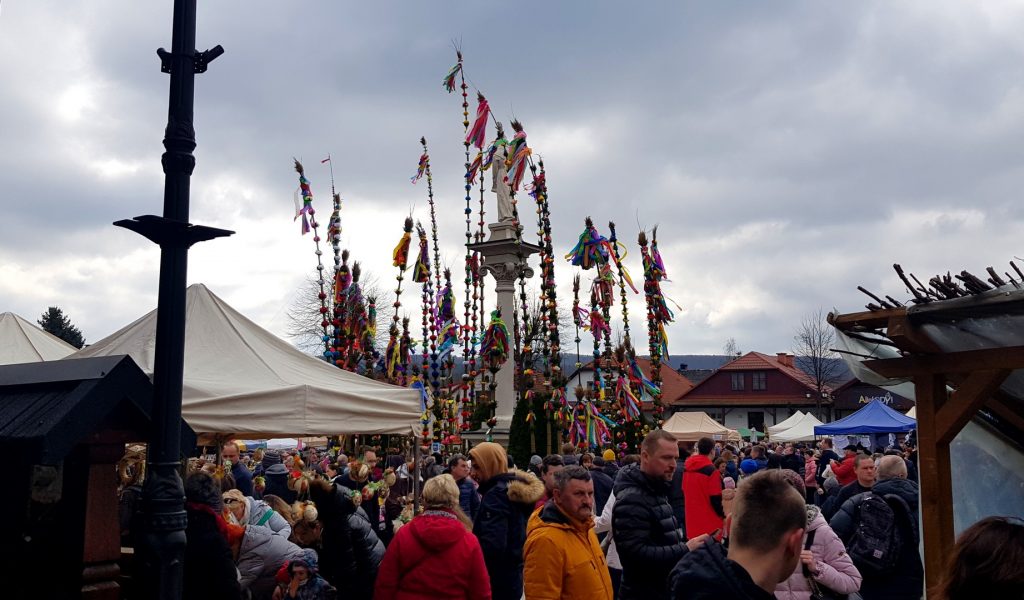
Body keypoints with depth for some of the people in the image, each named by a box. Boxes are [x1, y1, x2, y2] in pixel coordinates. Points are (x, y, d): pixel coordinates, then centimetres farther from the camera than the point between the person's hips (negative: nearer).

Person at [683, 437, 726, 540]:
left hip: (691, 520, 7)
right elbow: (716, 498, -16)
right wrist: (723, 515, 0)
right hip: (709, 522, -6)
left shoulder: (687, 468, 4)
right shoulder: (711, 471, -16)